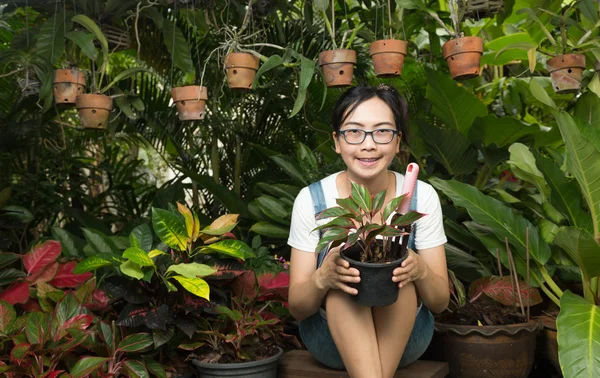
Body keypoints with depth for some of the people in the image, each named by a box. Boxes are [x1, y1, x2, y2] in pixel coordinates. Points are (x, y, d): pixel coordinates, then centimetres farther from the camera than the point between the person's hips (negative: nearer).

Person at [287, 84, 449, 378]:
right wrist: (322, 278, -33)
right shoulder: (311, 200, -12)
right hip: (331, 339, 0)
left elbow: (440, 302, -6)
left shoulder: (422, 197, -10)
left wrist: (421, 271, -30)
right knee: (340, 268, -30)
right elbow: (297, 308, -9)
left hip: (402, 338, 1)